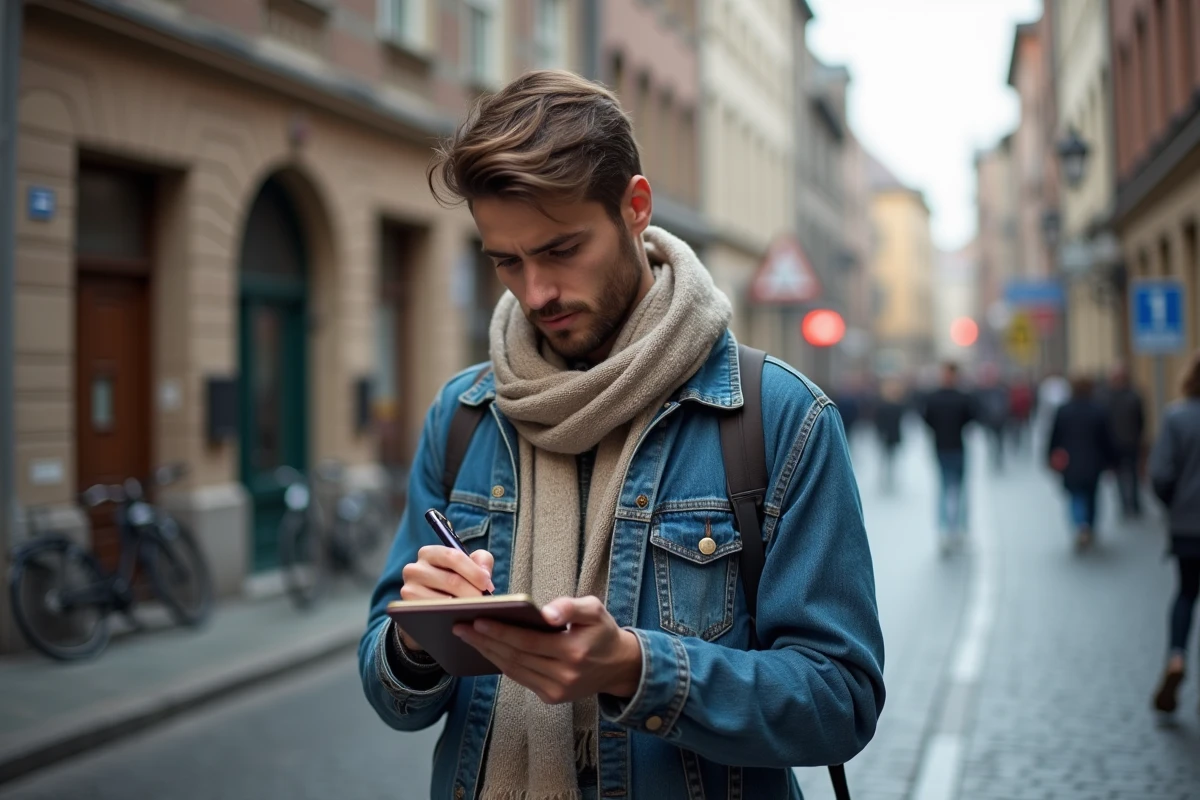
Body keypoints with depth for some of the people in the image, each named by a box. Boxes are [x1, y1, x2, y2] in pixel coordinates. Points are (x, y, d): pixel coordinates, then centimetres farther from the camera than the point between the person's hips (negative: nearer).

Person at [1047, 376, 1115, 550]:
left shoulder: (1062, 411, -6)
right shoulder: (1098, 412, -6)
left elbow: (1054, 438, -3)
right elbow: (1106, 439, -2)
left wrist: (1052, 458, 7)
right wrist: (1109, 460, 7)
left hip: (1069, 463, -1)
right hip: (1092, 463, 1)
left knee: (1075, 496, 4)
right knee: (1090, 495, 18)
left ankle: (1080, 525, -22)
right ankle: (1090, 531, 27)